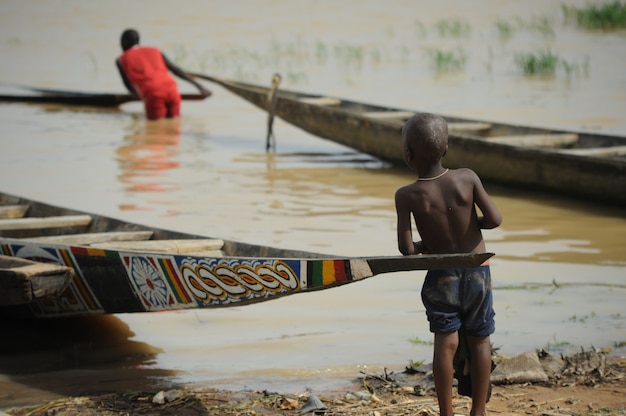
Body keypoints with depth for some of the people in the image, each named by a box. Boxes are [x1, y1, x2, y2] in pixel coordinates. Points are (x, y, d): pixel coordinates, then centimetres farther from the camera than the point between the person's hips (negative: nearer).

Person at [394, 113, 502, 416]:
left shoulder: (406, 196, -14)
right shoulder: (467, 178, -12)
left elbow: (405, 248, -16)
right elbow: (495, 219, -14)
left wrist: (422, 247, 6)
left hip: (441, 276, -1)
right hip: (478, 272, 1)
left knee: (446, 342, 3)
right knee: (479, 341, 11)